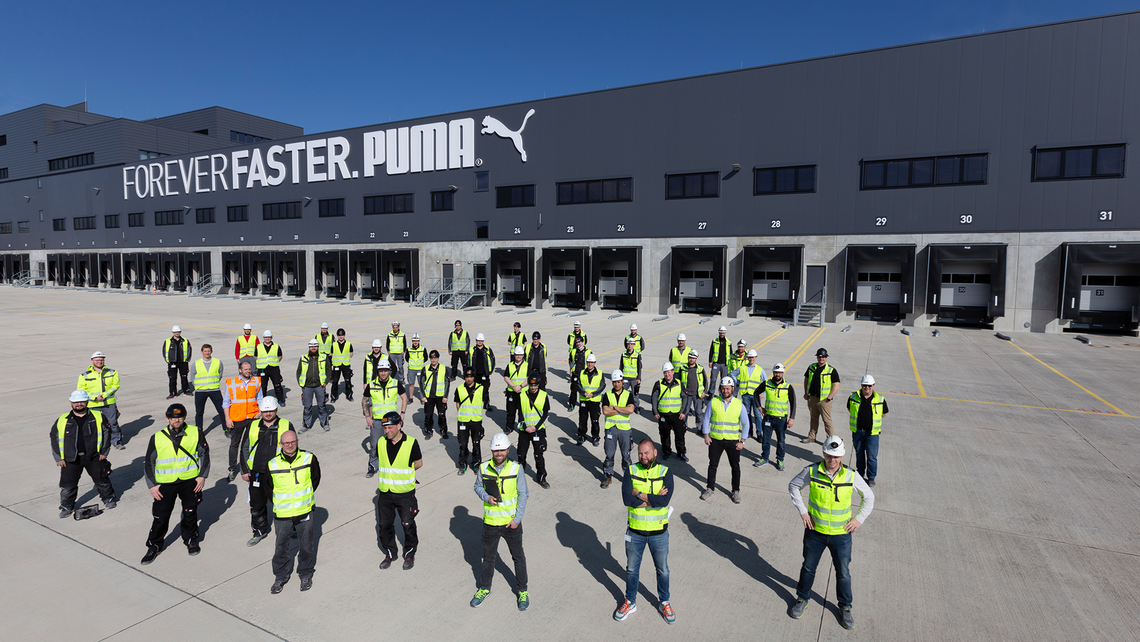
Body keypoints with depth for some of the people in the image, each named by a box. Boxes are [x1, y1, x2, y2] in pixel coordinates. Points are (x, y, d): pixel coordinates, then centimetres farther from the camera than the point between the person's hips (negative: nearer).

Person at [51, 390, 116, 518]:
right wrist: (59, 458, 3)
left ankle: (108, 499, 29)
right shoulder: (63, 420, 1)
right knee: (68, 484, 5)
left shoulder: (98, 417, 0)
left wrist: (104, 452, 2)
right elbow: (54, 437, 7)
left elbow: (106, 432, 5)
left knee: (102, 480, 9)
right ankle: (67, 507, 25)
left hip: (94, 457, 0)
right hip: (71, 459, 0)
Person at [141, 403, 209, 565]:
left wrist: (202, 475, 0)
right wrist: (152, 485, -1)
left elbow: (204, 454, 6)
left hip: (190, 480, 0)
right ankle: (154, 545, 26)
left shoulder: (195, 433, -3)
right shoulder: (157, 438, -3)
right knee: (160, 516, 3)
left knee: (190, 513, 12)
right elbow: (148, 463, 5)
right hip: (165, 483, 0)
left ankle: (191, 540, 34)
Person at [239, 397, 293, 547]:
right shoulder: (253, 426, 4)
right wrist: (244, 470, 6)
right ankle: (260, 531, 34)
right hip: (257, 473, 3)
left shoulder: (286, 426, -3)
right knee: (256, 505, 15)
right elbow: (244, 448, 11)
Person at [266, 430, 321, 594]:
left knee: (306, 545, 12)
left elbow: (315, 479, 7)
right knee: (281, 547, 12)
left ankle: (305, 574, 32)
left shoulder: (309, 458, -8)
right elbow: (268, 488, 8)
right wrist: (279, 504, 7)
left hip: (305, 511, 0)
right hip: (282, 514, 0)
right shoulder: (273, 464, -7)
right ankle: (281, 577, 33)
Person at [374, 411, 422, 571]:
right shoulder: (381, 443, -3)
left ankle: (410, 554, 29)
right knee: (385, 524, 13)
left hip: (405, 493, -3)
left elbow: (419, 463, -1)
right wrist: (389, 474, 7)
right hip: (385, 492, 4)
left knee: (408, 525, 8)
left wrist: (404, 473, 0)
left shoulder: (411, 443, -14)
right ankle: (390, 553, 34)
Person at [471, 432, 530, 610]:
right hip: (490, 522, 2)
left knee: (518, 557, 13)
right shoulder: (484, 468, -9)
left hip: (511, 522, -1)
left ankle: (522, 591, 32)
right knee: (488, 557, 19)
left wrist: (517, 519, -11)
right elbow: (477, 486, 6)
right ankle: (484, 588, 40)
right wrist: (486, 497, -15)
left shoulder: (515, 468, -13)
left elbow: (523, 494, -7)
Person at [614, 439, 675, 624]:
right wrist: (654, 498, -21)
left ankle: (664, 602, 41)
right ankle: (630, 602, 39)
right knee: (632, 569, 18)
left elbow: (664, 500, -25)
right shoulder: (631, 471, -8)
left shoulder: (665, 472, -11)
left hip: (659, 532, -1)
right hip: (635, 531, 1)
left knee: (662, 570, 18)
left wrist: (640, 495, -20)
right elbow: (627, 498, -21)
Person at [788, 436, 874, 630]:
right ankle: (802, 599, 38)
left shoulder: (851, 476, -13)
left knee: (843, 573, 14)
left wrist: (859, 519, -3)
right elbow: (793, 485, 1)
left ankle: (845, 607, 37)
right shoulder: (812, 471, -15)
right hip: (815, 531, 0)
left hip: (841, 534, 0)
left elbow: (869, 497, 4)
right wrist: (802, 510, -4)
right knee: (808, 567, 16)